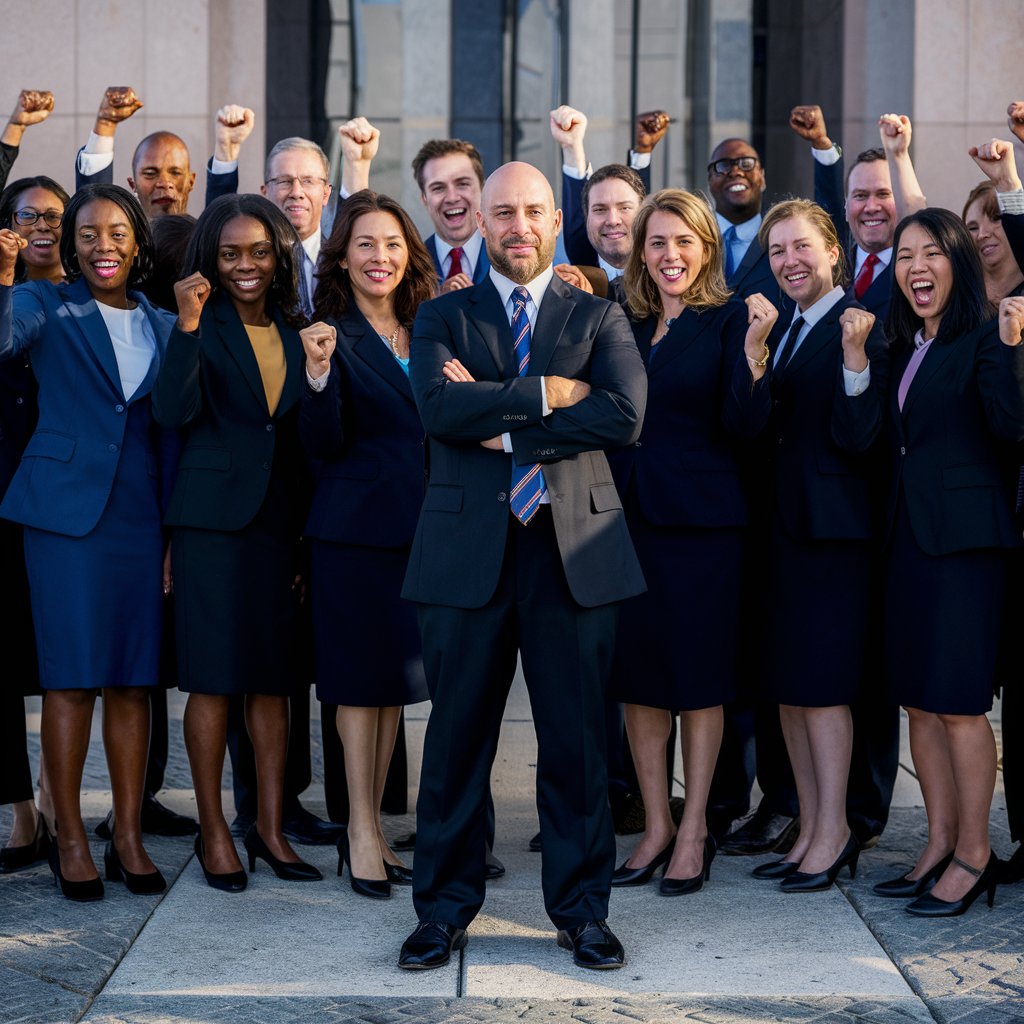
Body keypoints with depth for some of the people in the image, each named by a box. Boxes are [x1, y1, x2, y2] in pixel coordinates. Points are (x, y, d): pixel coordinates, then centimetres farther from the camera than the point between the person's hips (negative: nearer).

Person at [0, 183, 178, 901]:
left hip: (142, 514, 4)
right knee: (73, 675, -2)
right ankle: (70, 837, 7)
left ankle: (129, 836, 13)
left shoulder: (163, 326, 13)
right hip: (67, 510, -3)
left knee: (134, 680, 5)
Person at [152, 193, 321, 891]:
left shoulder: (294, 332, 12)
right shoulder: (203, 325, -2)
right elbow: (174, 411, -16)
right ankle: (213, 830, 9)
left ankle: (270, 827, 15)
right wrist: (189, 325, -25)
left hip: (281, 520, 4)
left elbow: (301, 437, 13)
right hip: (214, 517, -4)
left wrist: (311, 531, 9)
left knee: (274, 677, 8)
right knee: (214, 677, 0)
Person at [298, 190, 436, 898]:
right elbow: (324, 446, -13)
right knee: (360, 678, 0)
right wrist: (320, 374, -28)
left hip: (416, 525, 6)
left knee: (396, 680, 11)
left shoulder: (426, 330, 9)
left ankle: (371, 830, 20)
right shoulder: (335, 335, -6)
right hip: (356, 527, -6)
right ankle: (362, 835, 8)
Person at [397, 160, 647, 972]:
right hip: (467, 548, 0)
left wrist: (502, 427, -10)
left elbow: (623, 414, -9)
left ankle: (582, 908, 16)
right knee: (458, 738, 5)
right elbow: (440, 407, -10)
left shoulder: (599, 318, 10)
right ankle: (446, 910, 17)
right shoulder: (443, 318, 10)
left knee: (576, 741, 4)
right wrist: (546, 395, -13)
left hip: (576, 548, 0)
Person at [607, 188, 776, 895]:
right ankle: (657, 826, 20)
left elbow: (740, 425, -12)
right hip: (628, 515, 5)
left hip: (702, 519, -5)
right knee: (637, 676, 9)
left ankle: (695, 831, 14)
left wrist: (753, 351, -27)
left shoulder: (729, 321, -4)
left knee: (699, 676, 4)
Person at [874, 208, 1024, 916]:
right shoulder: (904, 348, 15)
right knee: (919, 698, 10)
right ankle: (940, 845, 18)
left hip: (965, 535, -8)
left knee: (957, 699, -5)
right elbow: (884, 439, 14)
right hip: (907, 533, 8)